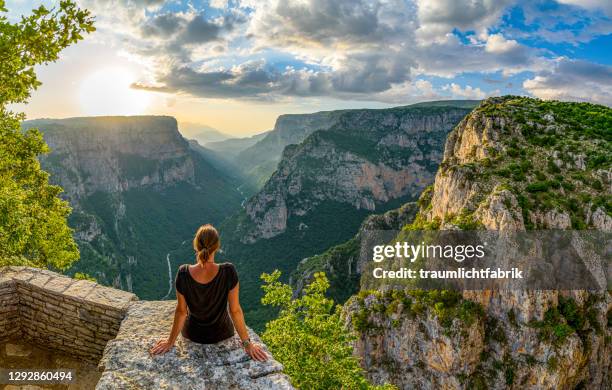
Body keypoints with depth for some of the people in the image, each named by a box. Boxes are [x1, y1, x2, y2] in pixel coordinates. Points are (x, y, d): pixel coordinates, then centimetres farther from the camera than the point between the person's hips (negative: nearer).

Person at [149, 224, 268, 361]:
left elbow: (181, 311, -15)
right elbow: (235, 310, -21)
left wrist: (170, 342, 1)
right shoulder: (228, 272, -30)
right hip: (222, 334, 0)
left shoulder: (183, 273, -26)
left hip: (192, 334, 1)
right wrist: (247, 343, -9)